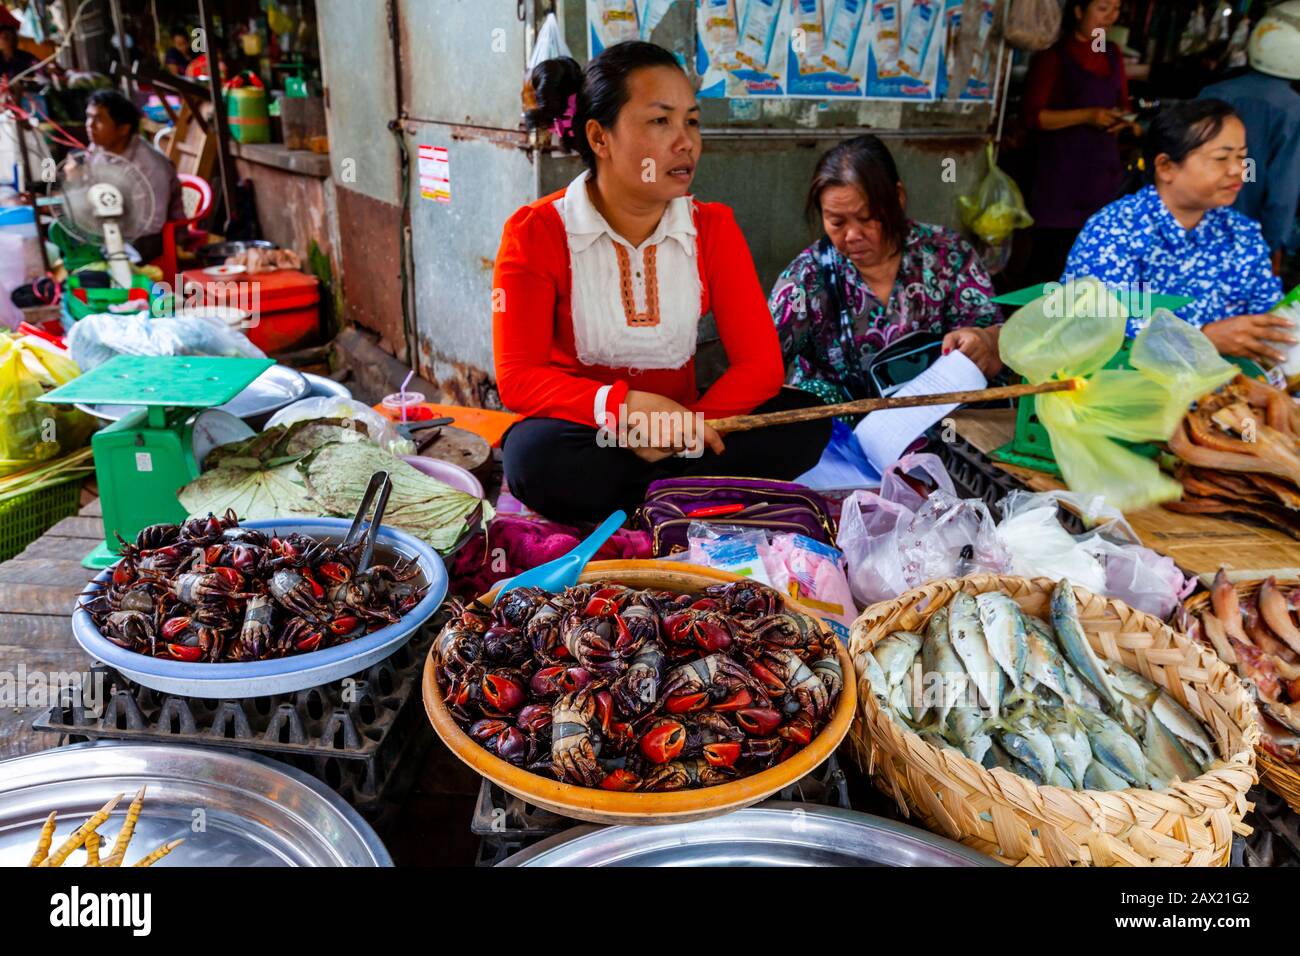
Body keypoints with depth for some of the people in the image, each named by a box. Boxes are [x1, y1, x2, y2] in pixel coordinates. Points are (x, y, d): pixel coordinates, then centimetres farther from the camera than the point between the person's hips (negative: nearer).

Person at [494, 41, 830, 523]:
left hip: (677, 438, 3)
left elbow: (760, 362, -6)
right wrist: (627, 405, -29)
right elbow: (517, 378, -16)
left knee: (805, 419, -18)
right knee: (537, 456, -36)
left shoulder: (713, 227, -1)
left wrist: (685, 428, -23)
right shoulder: (535, 233, -10)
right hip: (584, 435, -2)